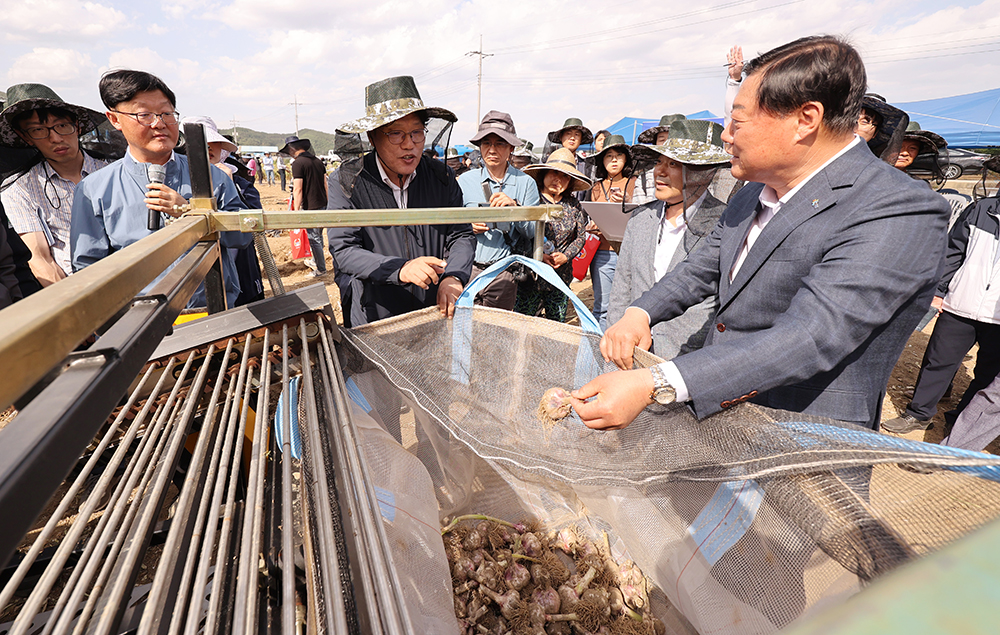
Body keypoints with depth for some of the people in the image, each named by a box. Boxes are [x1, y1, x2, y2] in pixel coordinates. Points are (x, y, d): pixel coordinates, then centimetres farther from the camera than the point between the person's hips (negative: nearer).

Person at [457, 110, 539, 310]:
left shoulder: (526, 183, 4)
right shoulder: (465, 180, 7)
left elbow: (532, 234, -1)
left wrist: (515, 207, -16)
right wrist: (468, 227, -8)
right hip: (466, 269, 1)